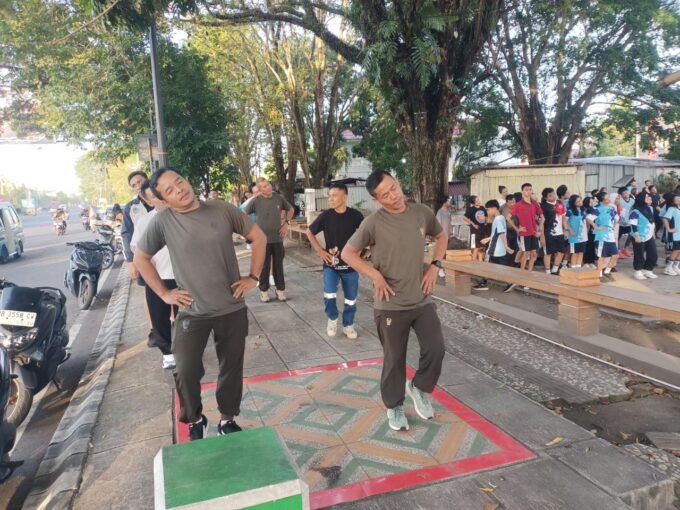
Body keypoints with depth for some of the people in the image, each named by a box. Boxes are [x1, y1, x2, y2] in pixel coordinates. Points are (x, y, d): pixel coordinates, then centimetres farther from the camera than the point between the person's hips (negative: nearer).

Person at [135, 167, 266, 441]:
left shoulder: (222, 210, -6)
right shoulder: (162, 221, -7)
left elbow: (259, 238, 3)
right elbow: (140, 258, 7)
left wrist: (253, 277, -1)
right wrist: (163, 293, 1)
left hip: (232, 309, 1)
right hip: (191, 312, -1)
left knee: (232, 368, 13)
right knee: (186, 372, 2)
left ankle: (227, 419, 35)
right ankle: (195, 420, 30)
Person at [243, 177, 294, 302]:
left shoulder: (279, 198, -1)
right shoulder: (255, 201, -9)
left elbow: (290, 209, 15)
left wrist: (286, 223, 4)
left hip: (278, 238, 2)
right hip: (263, 239, -2)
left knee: (278, 265, 9)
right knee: (264, 266, 6)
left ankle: (280, 289, 20)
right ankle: (264, 290, 18)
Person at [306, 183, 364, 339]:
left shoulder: (355, 215, -9)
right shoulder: (325, 216, -7)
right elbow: (309, 232, 7)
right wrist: (319, 250, -2)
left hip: (350, 264, 1)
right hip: (330, 264, 0)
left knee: (351, 299, 10)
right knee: (329, 295, -13)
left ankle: (348, 325, 32)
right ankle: (332, 319, 17)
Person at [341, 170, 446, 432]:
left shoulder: (422, 213, -1)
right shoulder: (374, 222, -13)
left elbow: (441, 236, 17)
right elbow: (348, 253, -7)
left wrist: (435, 265, 3)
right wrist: (375, 275, -16)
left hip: (423, 299, 4)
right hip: (391, 305, -3)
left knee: (435, 348, 1)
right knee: (394, 359, 8)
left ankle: (418, 387, 30)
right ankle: (394, 406, 30)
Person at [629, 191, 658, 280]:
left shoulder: (650, 208, 9)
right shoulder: (635, 211, -16)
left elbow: (652, 222, 19)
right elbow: (633, 224, -17)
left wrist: (653, 233, 19)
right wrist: (636, 235, -19)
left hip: (649, 236, 8)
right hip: (640, 237, -8)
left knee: (653, 255, 10)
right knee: (639, 255, 2)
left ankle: (647, 270, 25)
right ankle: (638, 272, 16)